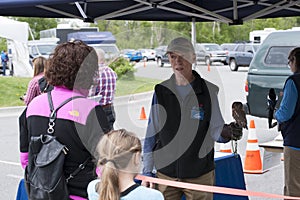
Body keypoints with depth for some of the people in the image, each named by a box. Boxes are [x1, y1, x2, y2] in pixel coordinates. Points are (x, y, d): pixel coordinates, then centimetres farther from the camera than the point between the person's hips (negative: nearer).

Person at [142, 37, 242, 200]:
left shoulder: (208, 91, -1)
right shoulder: (161, 91, 3)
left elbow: (215, 130, -2)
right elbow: (151, 134, 7)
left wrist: (224, 133, -27)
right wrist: (147, 172, 5)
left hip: (199, 174, -1)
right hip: (165, 173, 1)